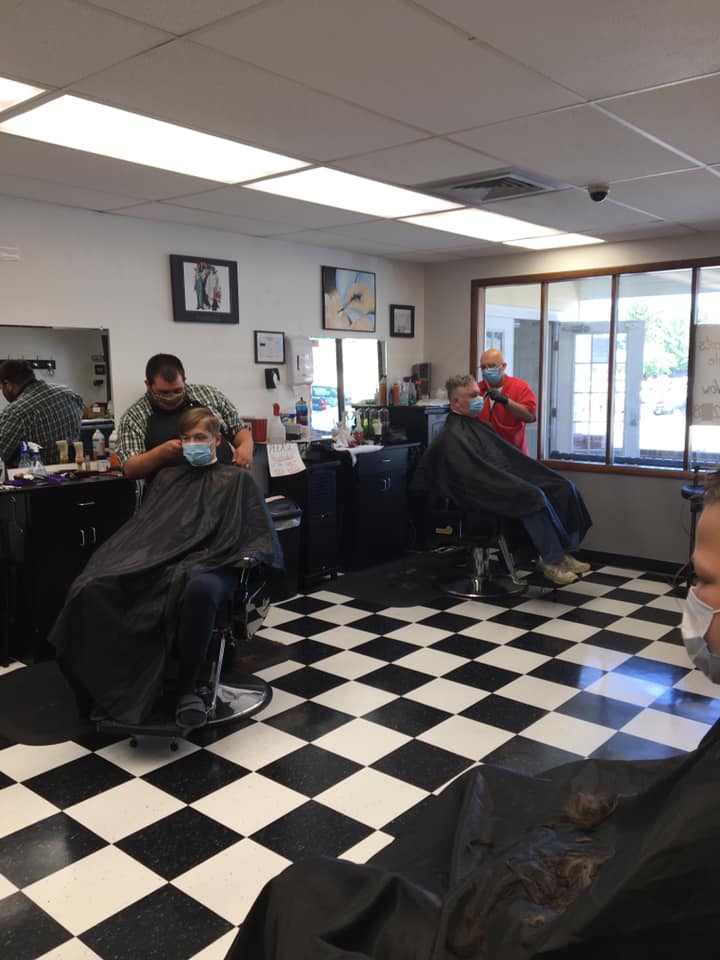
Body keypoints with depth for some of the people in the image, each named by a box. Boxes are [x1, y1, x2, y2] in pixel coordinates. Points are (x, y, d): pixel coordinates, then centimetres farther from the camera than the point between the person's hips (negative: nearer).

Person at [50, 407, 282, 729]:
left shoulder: (237, 480, 16)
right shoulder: (167, 478, 28)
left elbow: (263, 536, 9)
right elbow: (141, 526, 22)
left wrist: (250, 557, -13)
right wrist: (113, 557, 3)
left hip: (211, 566, -3)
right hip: (158, 562, 4)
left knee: (200, 588, -43)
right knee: (93, 586, -26)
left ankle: (187, 687, -25)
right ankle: (114, 676, -19)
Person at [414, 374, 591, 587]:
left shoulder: (477, 425, 20)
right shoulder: (452, 436, -10)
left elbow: (509, 456, 22)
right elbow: (479, 475, -20)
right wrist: (523, 487, -23)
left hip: (504, 485, 9)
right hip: (486, 495, -9)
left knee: (564, 488, -5)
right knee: (535, 497, -31)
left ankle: (563, 552, -5)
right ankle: (552, 562, -19)